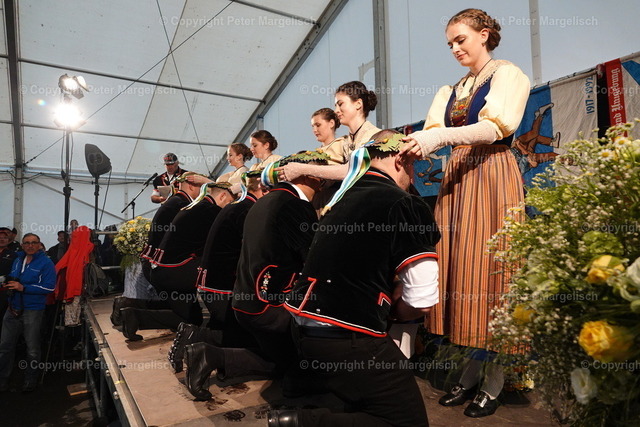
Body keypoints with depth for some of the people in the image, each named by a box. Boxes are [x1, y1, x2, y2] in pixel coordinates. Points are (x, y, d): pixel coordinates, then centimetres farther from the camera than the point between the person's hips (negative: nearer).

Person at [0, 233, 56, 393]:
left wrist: (23, 288, -23)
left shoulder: (46, 263, -10)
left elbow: (49, 287, -18)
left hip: (33, 310, -5)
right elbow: (13, 279, 23)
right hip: (13, 309, 6)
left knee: (32, 348, 9)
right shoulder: (17, 260, 10)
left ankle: (31, 379, 26)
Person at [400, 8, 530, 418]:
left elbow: (497, 126, -13)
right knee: (460, 267, 2)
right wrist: (411, 143, -13)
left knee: (489, 267, -6)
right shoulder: (450, 92, 22)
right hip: (456, 180, 6)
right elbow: (433, 133, 8)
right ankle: (472, 370, 14)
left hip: (492, 178, -5)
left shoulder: (508, 74, 4)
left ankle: (494, 382, 7)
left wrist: (443, 136, -27)